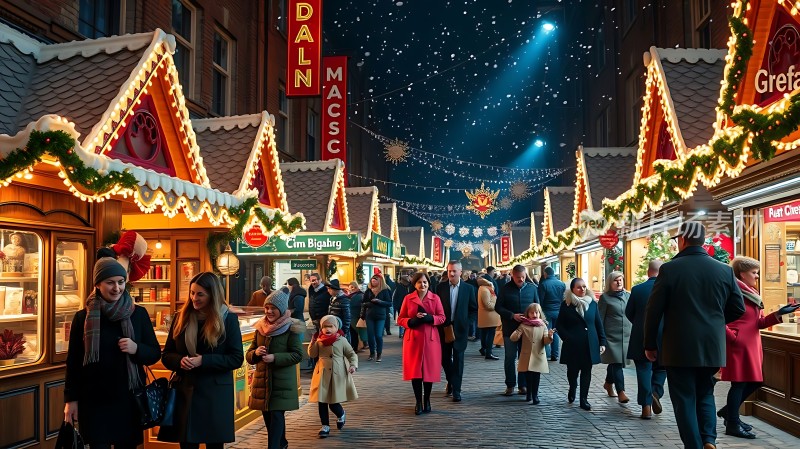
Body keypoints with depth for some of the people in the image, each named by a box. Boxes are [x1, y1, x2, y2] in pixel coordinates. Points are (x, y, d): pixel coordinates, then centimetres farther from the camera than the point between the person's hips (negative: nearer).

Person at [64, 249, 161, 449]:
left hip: (129, 398, 1)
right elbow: (73, 362, 3)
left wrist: (136, 349, -16)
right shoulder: (83, 317, 0)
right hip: (94, 400, -1)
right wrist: (71, 399, 0)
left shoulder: (138, 314, 0)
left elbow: (155, 353, 4)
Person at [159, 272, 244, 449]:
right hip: (185, 391, 2)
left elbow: (237, 358, -7)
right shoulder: (181, 317, 5)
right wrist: (180, 361, -14)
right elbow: (166, 354, 9)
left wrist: (204, 361, -19)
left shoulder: (228, 319, -4)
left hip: (215, 393, -2)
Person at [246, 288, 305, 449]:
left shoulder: (291, 328, -9)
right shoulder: (260, 328, 6)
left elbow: (298, 354, -12)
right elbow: (248, 355, 10)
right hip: (262, 379, 6)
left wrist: (275, 358, -22)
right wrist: (255, 353, -14)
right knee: (267, 414, 15)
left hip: (282, 381, -6)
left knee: (276, 414, -7)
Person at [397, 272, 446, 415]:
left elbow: (442, 317, 2)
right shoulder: (408, 298, 3)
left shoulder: (435, 298, 3)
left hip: (430, 339, 0)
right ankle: (418, 402, 13)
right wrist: (413, 320, -16)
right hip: (413, 339, 0)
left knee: (429, 369, 4)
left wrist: (429, 318, -17)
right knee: (415, 370, 0)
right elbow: (400, 319, 4)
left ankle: (427, 400, 22)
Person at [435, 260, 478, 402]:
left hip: (460, 328, -1)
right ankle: (450, 381, 35)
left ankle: (456, 390, 8)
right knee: (444, 358, 9)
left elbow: (474, 309, 5)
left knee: (458, 359, 1)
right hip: (444, 328, 1)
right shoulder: (440, 287, 0)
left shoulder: (468, 288, -1)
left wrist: (466, 322, -4)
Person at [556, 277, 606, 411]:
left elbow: (599, 324, 9)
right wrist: (567, 338, -11)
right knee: (573, 370, 8)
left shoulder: (592, 303, 7)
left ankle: (584, 399, 10)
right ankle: (572, 389, 38)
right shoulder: (566, 305, -1)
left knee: (586, 372, 2)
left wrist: (602, 342, 4)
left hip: (590, 345, 2)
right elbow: (559, 325, 0)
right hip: (573, 345, -2)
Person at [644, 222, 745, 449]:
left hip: (679, 347, -4)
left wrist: (650, 344, 2)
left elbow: (653, 310, -10)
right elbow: (738, 308, 6)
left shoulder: (670, 269, -11)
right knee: (705, 394, 21)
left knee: (685, 399, 7)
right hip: (712, 347, 4)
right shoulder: (725, 270, 1)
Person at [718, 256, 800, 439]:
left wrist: (779, 313, 1)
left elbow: (759, 323, 13)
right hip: (738, 347, -10)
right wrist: (733, 337, -18)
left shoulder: (750, 294, 16)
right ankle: (733, 425, 6)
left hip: (752, 346, 10)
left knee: (753, 382, 13)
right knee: (739, 383, -4)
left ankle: (728, 411, 28)